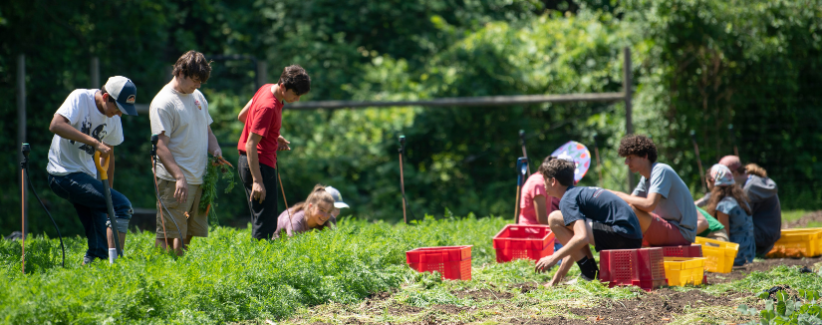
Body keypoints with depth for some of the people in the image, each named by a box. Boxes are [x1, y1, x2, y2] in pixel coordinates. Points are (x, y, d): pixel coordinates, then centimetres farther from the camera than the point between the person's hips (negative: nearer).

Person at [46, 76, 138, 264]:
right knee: (122, 205, -21)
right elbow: (56, 125, -29)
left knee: (99, 246, 3)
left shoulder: (113, 118, 8)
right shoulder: (80, 98, -14)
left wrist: (107, 191, 19)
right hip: (65, 175, -8)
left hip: (87, 176, 8)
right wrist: (94, 142, -35)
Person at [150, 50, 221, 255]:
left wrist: (215, 150, 3)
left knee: (190, 235, 9)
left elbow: (207, 131, 26)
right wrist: (179, 177, -25)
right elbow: (161, 146, -16)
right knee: (169, 236, -9)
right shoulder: (163, 103, -11)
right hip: (174, 182, -8)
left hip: (200, 180, 8)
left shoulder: (198, 97, 15)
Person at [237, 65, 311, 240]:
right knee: (266, 224, -11)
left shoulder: (267, 89, 6)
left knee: (263, 220, 14)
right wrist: (257, 181, -29)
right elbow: (251, 144, -25)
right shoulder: (268, 106, -22)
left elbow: (242, 116, 20)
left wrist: (273, 137, 15)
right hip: (259, 164, -10)